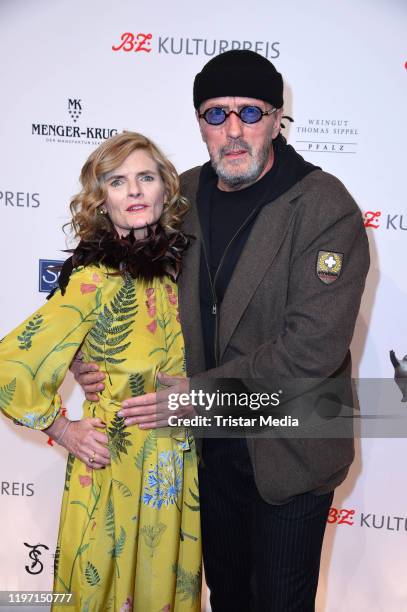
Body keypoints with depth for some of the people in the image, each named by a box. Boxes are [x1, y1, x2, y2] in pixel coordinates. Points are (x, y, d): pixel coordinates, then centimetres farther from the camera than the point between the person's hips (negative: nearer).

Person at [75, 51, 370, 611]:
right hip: (209, 442, 5)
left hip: (287, 451, -5)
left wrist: (201, 391, -21)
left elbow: (313, 347, -26)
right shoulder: (183, 195, -1)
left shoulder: (325, 207, -19)